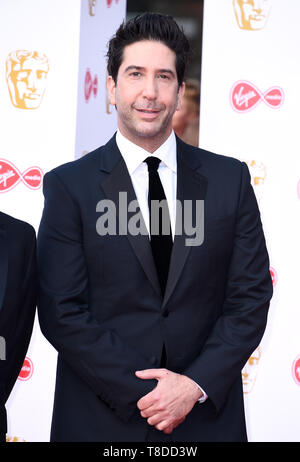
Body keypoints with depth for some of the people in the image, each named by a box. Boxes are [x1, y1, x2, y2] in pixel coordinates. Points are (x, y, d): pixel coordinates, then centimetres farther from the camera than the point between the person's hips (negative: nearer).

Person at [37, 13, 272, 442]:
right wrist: (141, 392, -14)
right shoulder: (68, 186, -3)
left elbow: (251, 297, 0)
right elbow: (62, 313, -8)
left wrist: (196, 384, -12)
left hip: (207, 417, 2)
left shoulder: (230, 179, 3)